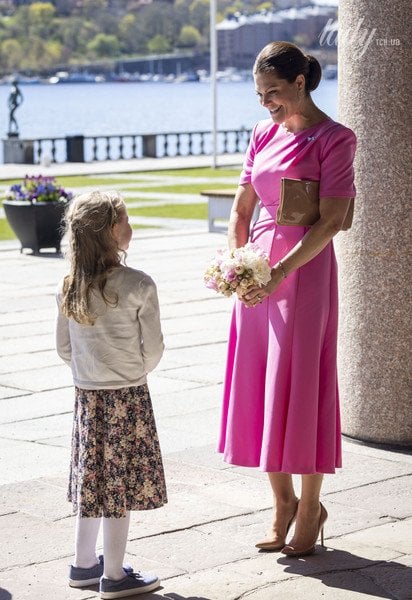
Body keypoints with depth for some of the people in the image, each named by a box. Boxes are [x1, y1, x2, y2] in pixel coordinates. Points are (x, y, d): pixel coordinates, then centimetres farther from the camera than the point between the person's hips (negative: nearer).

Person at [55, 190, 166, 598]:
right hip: (128, 396, -5)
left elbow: (64, 349, 6)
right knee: (121, 484, 3)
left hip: (86, 396, 5)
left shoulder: (67, 288, -1)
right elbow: (154, 349, -9)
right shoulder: (138, 286, -16)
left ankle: (83, 565, 26)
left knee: (91, 479, 16)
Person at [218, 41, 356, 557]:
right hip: (258, 273, 6)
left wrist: (282, 270, -22)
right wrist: (235, 260, -1)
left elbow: (329, 222, -14)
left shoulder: (334, 139, -7)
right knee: (257, 387, 8)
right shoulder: (264, 134, 11)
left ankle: (310, 506, 13)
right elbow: (242, 206, 15)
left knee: (301, 387, -1)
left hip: (305, 269, -6)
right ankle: (282, 501, 21)